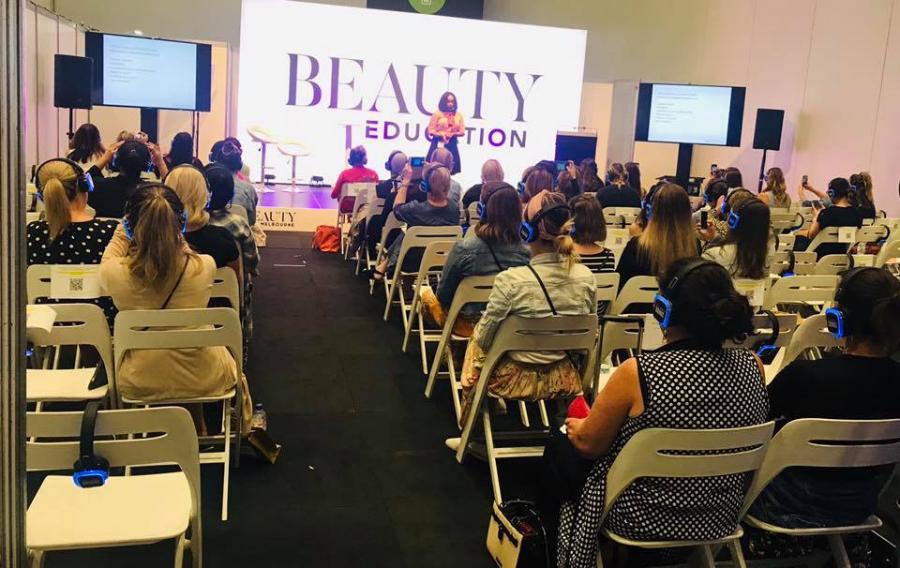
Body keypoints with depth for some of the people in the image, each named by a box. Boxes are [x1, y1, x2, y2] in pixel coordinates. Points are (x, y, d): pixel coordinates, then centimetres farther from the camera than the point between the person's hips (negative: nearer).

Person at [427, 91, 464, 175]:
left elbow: (462, 132, 7)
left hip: (452, 145, 2)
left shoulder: (459, 115, 7)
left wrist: (452, 134, -11)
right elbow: (430, 131, -2)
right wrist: (441, 134, -17)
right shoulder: (437, 114, -1)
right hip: (438, 144, -2)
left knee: (451, 171, 0)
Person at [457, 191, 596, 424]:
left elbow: (483, 338, -15)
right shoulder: (586, 277, -13)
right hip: (563, 379, 5)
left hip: (516, 379, -5)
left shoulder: (510, 280, -28)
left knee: (475, 344, 29)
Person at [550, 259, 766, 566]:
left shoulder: (637, 373, -28)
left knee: (559, 449, 24)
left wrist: (575, 427, 10)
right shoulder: (753, 366, -13)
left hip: (640, 519, -5)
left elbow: (588, 445, -12)